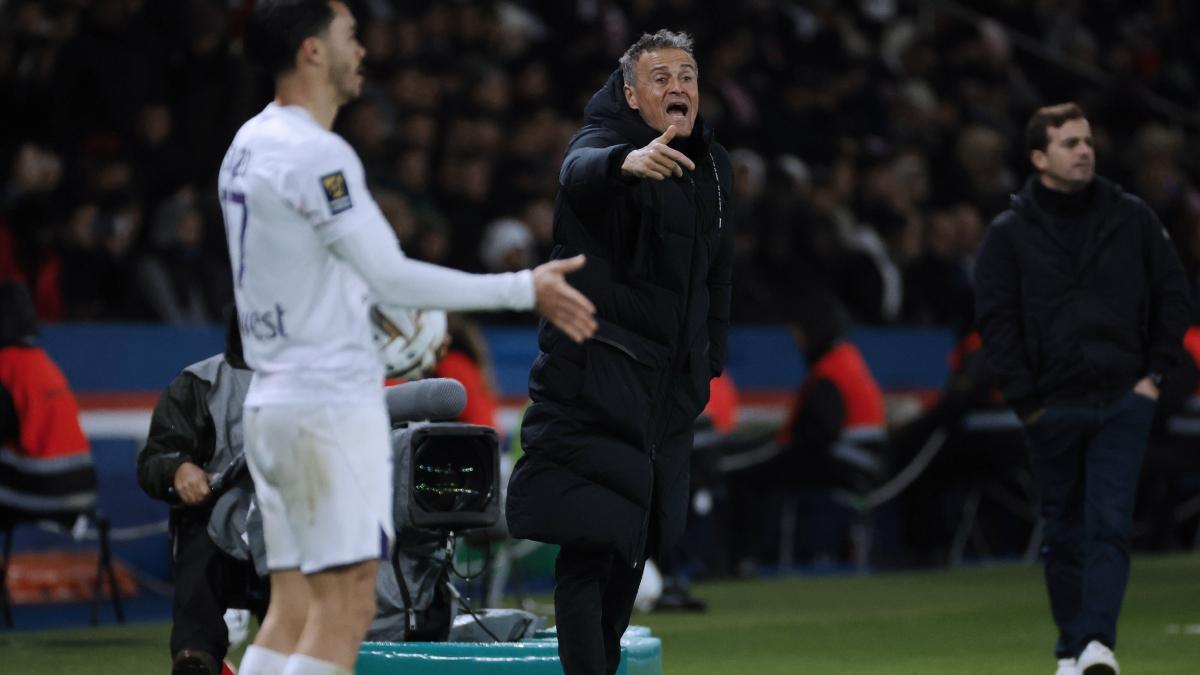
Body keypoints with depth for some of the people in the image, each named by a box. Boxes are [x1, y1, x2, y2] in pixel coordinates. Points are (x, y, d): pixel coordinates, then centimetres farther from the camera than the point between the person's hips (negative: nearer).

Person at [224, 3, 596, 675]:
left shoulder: (250, 144, 14)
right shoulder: (315, 153, -15)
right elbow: (391, 277, -17)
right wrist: (525, 289, -13)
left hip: (272, 400, 9)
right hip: (331, 407, -9)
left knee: (293, 612, 8)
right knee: (345, 608, -8)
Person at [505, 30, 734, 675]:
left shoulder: (712, 166, 14)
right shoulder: (604, 140, -8)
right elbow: (581, 174, -34)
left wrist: (710, 358, 21)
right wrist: (625, 162, -56)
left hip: (669, 386, 7)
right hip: (596, 374, -7)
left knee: (635, 545, 11)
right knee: (591, 540, -13)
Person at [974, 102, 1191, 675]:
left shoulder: (1131, 217, 5)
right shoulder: (1010, 233, 1)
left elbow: (1172, 293, 10)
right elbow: (995, 319, -1)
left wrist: (1156, 372, 2)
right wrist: (1026, 401, -7)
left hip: (1123, 402, 0)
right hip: (1053, 408, 0)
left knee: (1109, 525, -12)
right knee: (1064, 535, 8)